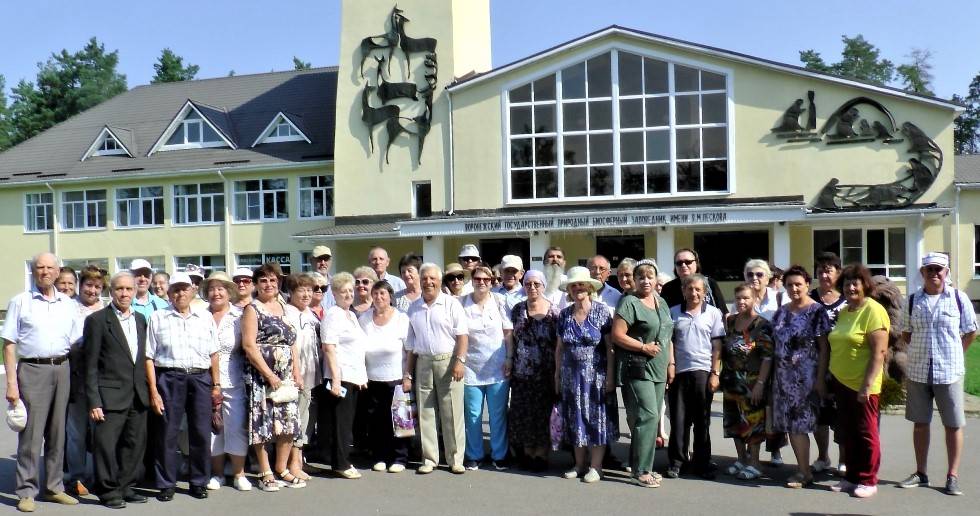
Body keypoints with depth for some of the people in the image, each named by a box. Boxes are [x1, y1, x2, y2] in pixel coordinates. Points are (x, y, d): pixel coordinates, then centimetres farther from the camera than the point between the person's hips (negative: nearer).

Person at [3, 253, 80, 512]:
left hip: (62, 369, 4)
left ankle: (54, 487, 19)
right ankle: (26, 491, 5)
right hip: (32, 369, -3)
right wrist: (11, 383, -9)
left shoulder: (68, 304, 11)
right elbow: (9, 345, -1)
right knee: (31, 434, -3)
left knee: (57, 433, 10)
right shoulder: (20, 302, 2)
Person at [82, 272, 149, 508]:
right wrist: (93, 401, -11)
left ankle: (126, 487, 24)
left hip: (138, 395, 5)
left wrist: (147, 391, 8)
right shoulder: (97, 320, -4)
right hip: (111, 395, -5)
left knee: (135, 444, 10)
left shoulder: (140, 319, 13)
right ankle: (108, 491, 14)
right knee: (106, 443, -1)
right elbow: (91, 365, -6)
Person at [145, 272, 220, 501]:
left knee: (201, 432, 5)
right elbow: (149, 357, 2)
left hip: (200, 379, 2)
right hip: (169, 378, -2)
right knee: (167, 433, 1)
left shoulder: (205, 317, 11)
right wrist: (153, 391, -4)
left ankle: (199, 482, 18)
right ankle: (165, 484, 15)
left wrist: (216, 384, 9)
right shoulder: (158, 317, 5)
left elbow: (213, 354, 14)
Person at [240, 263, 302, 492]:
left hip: (286, 376, 6)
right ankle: (265, 473, 11)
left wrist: (296, 372, 6)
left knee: (288, 423, 5)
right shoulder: (252, 309, -4)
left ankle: (282, 469, 19)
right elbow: (249, 346, -13)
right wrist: (270, 375, -16)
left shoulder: (283, 307, 13)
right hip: (261, 376, -5)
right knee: (263, 423, -1)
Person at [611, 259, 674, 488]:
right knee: (648, 416, -13)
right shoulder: (630, 302, -9)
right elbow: (617, 335, -15)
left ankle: (638, 464, 23)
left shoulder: (661, 303, 16)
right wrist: (644, 347, -17)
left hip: (658, 370, 8)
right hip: (637, 368, -8)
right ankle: (641, 471, -5)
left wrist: (670, 363, 15)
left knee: (652, 418, 11)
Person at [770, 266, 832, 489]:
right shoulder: (781, 312, 11)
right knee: (790, 423, 7)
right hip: (784, 376, 6)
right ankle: (802, 468, 18)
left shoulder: (816, 311, -6)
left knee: (800, 424, -5)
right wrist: (773, 375, 12)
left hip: (806, 376, -6)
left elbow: (824, 347, -8)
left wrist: (820, 378, -12)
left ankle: (804, 472, 7)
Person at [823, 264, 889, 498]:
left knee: (865, 433, 3)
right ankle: (852, 477, 24)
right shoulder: (844, 311, 12)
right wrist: (831, 375, 14)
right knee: (847, 432, 13)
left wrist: (867, 385, -21)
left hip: (861, 385, -7)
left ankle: (868, 481, 15)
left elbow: (879, 352, -18)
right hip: (841, 382, 7)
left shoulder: (873, 311, -13)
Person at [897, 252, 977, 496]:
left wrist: (952, 355, 5)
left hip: (949, 372, -2)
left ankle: (952, 476, 14)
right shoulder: (913, 300, 3)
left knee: (953, 425, 3)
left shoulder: (959, 298, -3)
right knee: (920, 423, 10)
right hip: (917, 372, 2)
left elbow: (970, 333, 5)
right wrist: (923, 351, 5)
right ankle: (921, 473, 21)